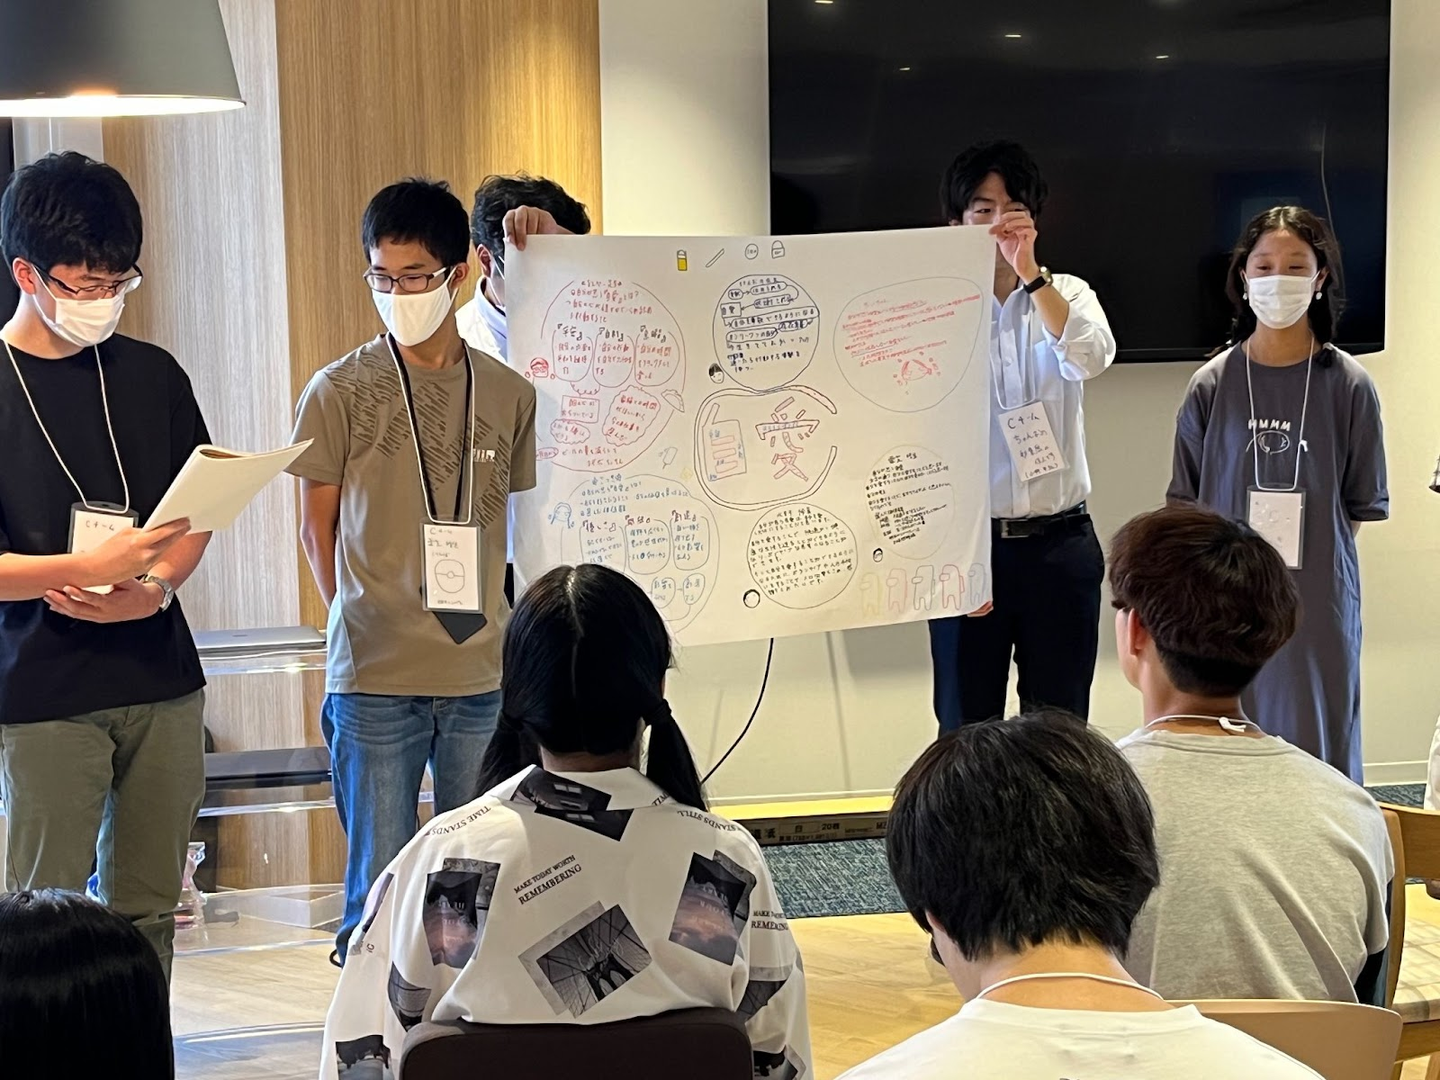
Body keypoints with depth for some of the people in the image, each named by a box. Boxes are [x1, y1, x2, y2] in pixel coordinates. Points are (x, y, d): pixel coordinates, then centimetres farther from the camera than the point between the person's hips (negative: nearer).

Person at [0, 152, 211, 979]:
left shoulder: (152, 375, 8)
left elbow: (197, 513, 14)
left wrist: (153, 586, -7)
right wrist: (88, 568, -25)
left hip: (162, 684, 4)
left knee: (148, 911, 9)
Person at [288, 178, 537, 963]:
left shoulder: (508, 395, 6)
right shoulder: (339, 393, -1)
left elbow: (511, 522, 12)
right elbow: (318, 530, 6)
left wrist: (487, 625, 5)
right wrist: (366, 625, 6)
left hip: (482, 676, 2)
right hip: (373, 681, -2)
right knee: (380, 885, 2)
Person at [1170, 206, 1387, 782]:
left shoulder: (1347, 385, -1)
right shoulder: (1213, 383, 2)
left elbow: (1361, 506, 6)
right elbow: (1188, 503, 8)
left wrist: (1306, 539, -3)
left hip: (1319, 601, -1)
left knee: (1316, 750, 3)